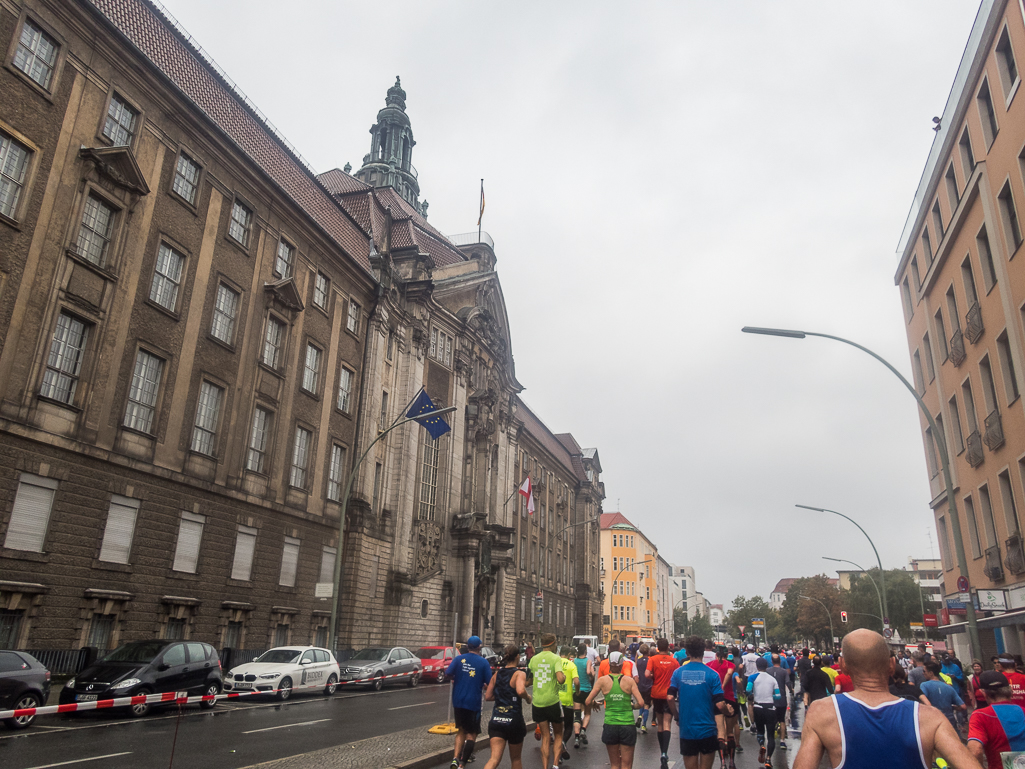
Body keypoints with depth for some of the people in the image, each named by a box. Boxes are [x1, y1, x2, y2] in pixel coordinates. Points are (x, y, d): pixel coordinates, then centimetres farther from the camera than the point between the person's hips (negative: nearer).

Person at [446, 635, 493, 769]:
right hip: (473, 702, -3)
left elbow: (448, 674, -9)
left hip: (458, 701, 3)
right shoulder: (483, 662, -6)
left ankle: (456, 758, 4)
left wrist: (455, 680, 11)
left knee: (461, 730, 20)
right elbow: (489, 682, -7)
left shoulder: (459, 659, -1)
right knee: (471, 734, 7)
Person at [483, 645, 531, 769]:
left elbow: (488, 696, 10)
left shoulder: (496, 674, 8)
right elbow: (520, 691, -29)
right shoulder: (519, 674, -9)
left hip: (496, 720, 4)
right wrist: (528, 697, -9)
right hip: (514, 720, -4)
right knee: (516, 758, 18)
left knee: (494, 759, -6)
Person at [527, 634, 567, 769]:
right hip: (553, 701, -3)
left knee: (545, 737, 12)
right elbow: (560, 679, -21)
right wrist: (564, 676, 0)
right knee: (558, 735, 15)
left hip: (537, 702, 3)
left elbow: (529, 679, 14)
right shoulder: (556, 658, -9)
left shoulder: (534, 659, 5)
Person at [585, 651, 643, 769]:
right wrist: (632, 706, 12)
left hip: (610, 725, 1)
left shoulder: (602, 680, -2)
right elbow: (641, 703, -8)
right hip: (627, 725, -1)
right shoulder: (629, 680, -3)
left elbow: (588, 701, -2)